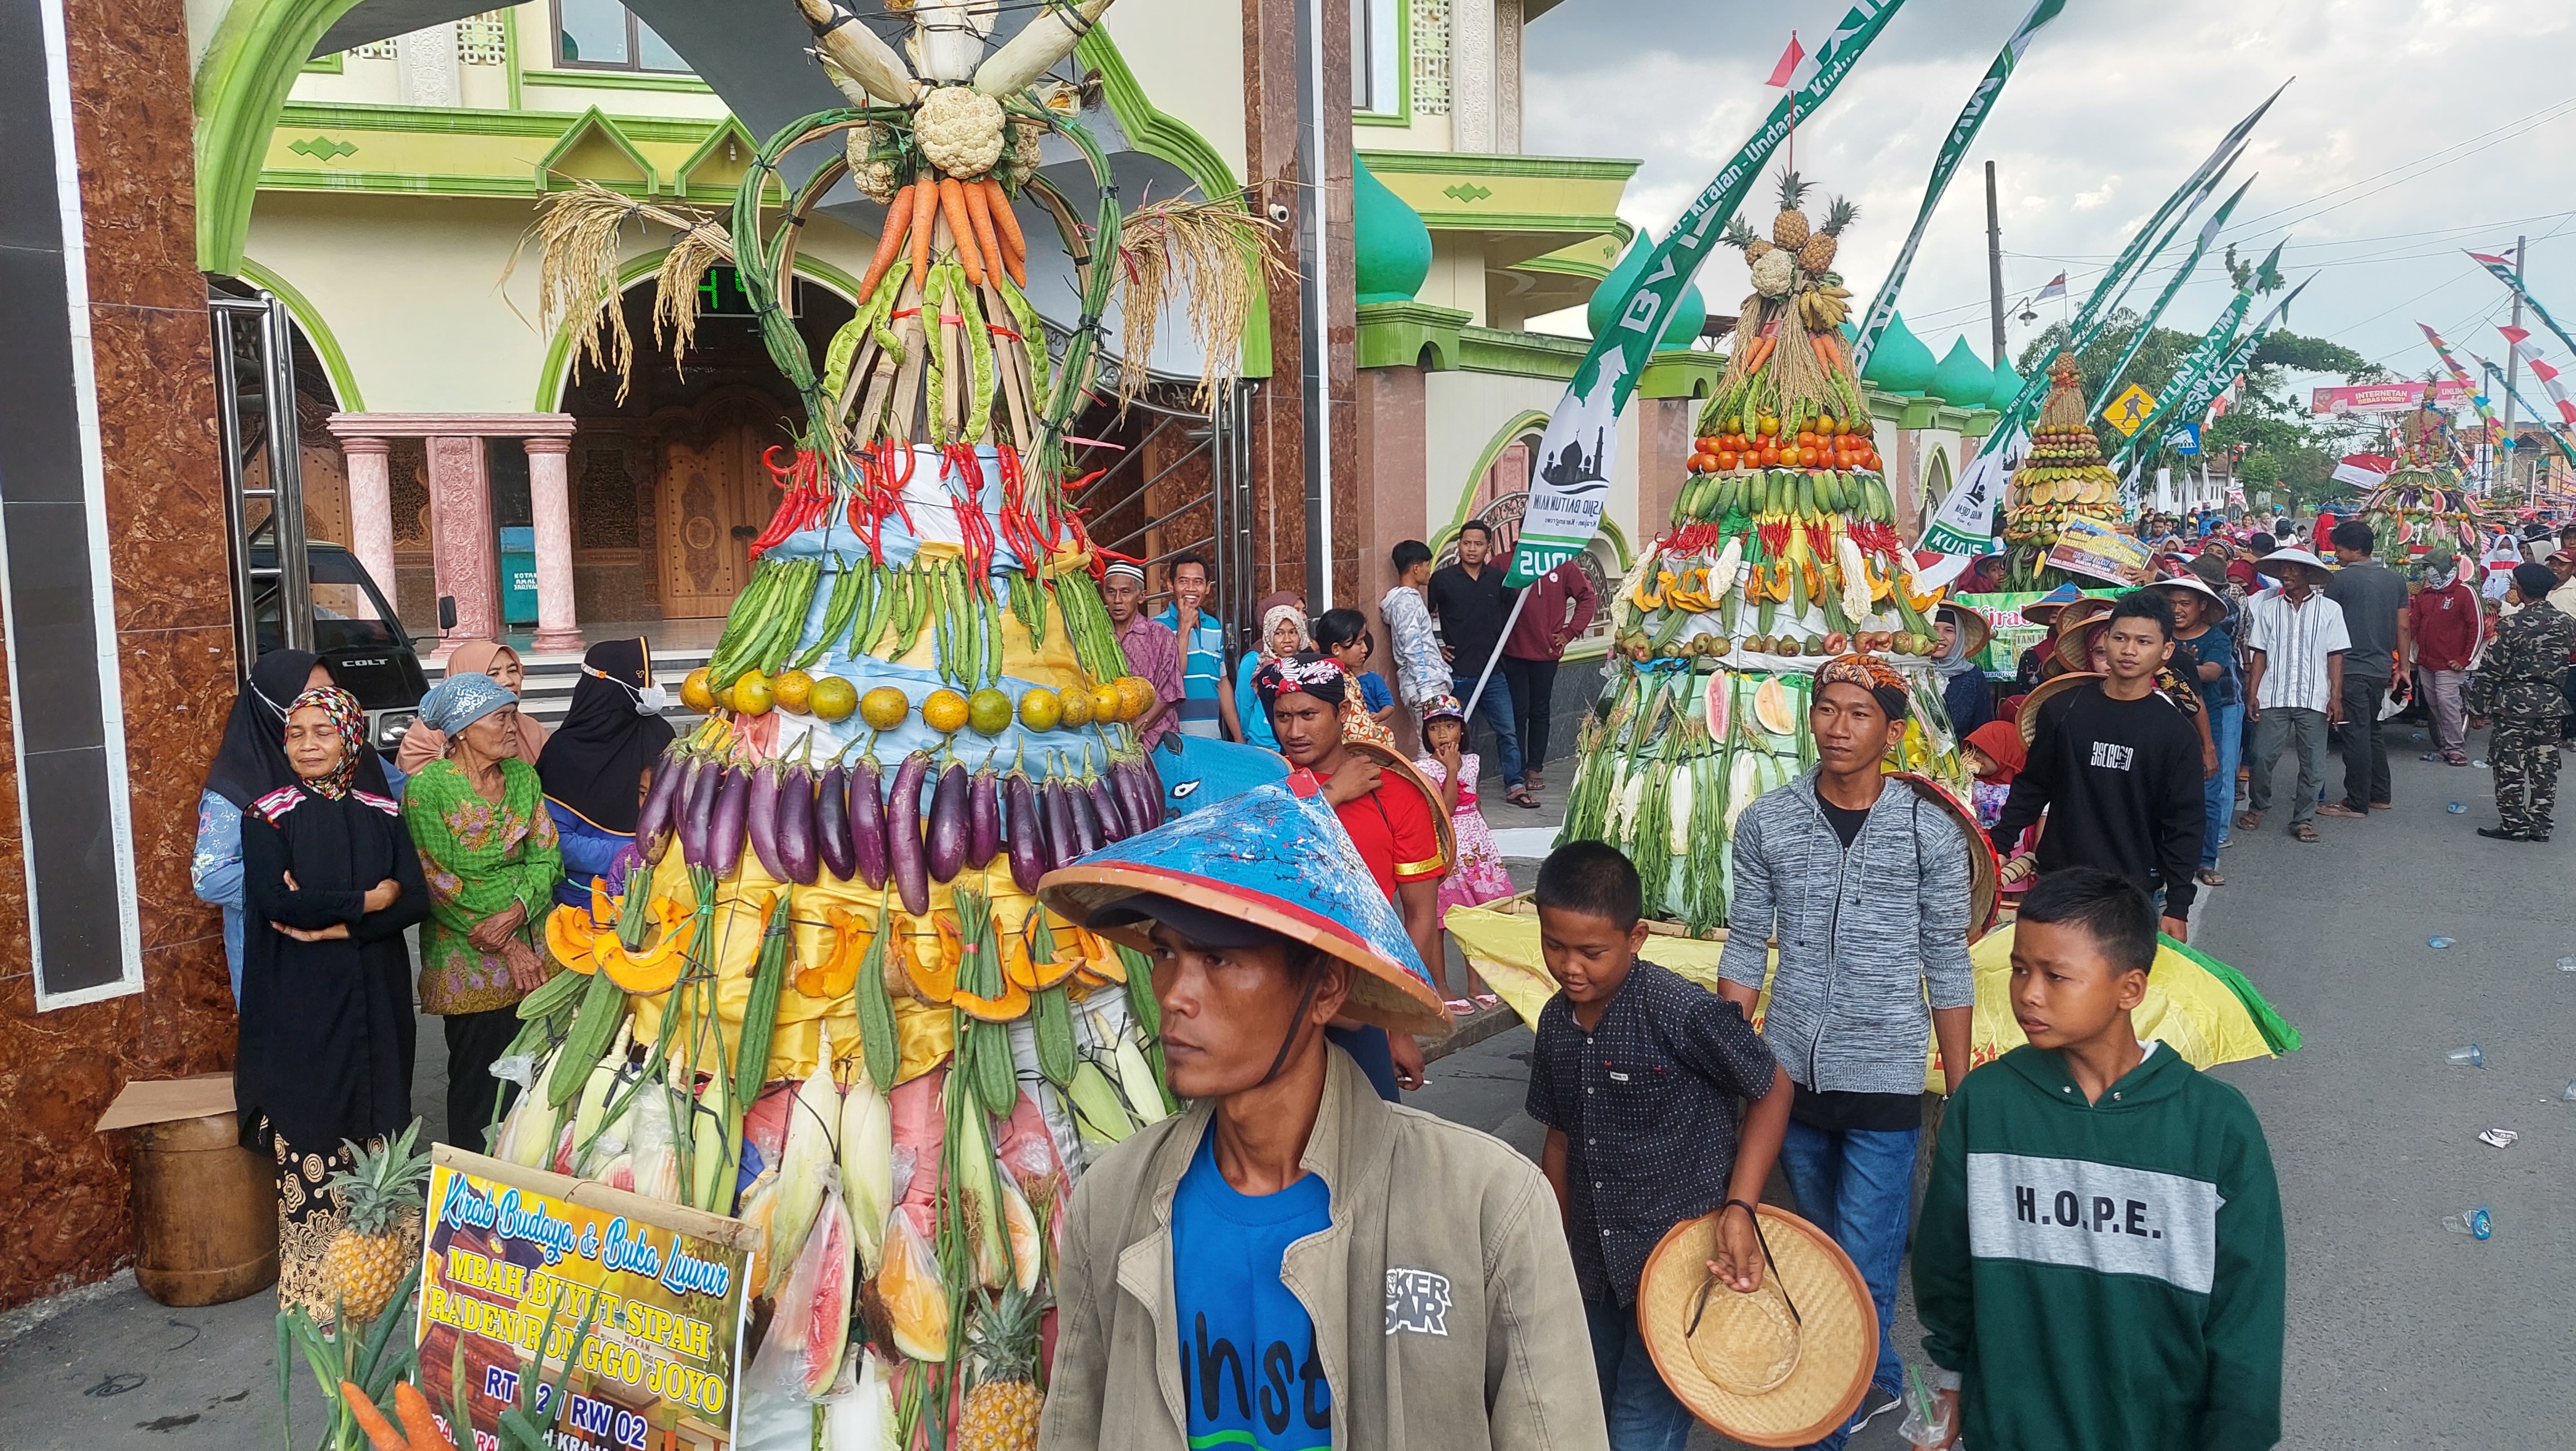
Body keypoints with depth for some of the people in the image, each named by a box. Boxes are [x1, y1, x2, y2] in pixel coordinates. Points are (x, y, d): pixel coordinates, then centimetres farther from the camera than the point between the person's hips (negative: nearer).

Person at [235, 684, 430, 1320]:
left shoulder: (382, 814, 8)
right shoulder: (268, 816, 0)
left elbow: (416, 900, -3)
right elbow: (276, 901, -15)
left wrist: (337, 926, -14)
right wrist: (366, 901, -10)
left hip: (376, 1000, 3)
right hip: (301, 1006, -3)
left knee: (375, 1131, 6)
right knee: (309, 1144, -2)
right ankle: (312, 1286, 7)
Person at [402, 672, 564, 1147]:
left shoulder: (524, 777, 8)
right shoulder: (427, 787, -8)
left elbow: (548, 858, 4)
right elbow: (436, 881, -11)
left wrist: (516, 912, -17)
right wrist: (508, 948, -13)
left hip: (534, 949, 4)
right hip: (468, 961, -4)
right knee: (477, 1083, 2)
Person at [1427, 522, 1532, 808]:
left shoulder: (1499, 578, 6)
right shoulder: (1442, 579, -2)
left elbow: (1511, 612, 21)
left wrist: (1500, 644, 11)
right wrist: (1434, 649, 0)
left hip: (1492, 670, 3)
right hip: (1458, 673, -2)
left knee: (1508, 731, 3)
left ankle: (1515, 786, 11)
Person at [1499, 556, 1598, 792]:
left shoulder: (1563, 564, 1)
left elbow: (1588, 597, 9)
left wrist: (1570, 632, 3)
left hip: (1547, 651, 2)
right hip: (1513, 651, -2)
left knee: (1540, 712, 10)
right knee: (1518, 711, 0)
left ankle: (1535, 769, 19)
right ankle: (1517, 772, 7)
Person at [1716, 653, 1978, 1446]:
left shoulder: (1929, 832, -6)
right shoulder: (1766, 822, -1)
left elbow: (1947, 969, 0)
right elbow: (1745, 951, 5)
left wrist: (1961, 1092, 1)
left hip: (1884, 1082, -3)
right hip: (1790, 1073, 3)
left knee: (1863, 1262, -2)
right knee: (1825, 1243, 18)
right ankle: (1879, 1379, 39)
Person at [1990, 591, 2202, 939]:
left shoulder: (2177, 733, -2)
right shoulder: (2063, 710, 1)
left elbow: (2183, 825, -1)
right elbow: (2032, 786, 11)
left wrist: (2178, 907, -4)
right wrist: (2000, 845, 6)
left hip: (2135, 893, -1)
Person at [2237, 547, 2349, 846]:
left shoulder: (2329, 609, 4)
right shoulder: (2268, 607, 8)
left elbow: (2335, 656, 2)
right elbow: (2259, 654, 8)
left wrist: (2336, 697, -5)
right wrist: (2252, 694, 1)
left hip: (2314, 698, -1)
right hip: (2272, 697, 1)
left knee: (2313, 764, 1)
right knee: (2262, 757, -2)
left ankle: (2303, 818, 13)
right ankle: (2257, 806, 20)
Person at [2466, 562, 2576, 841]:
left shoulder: (2512, 625, -12)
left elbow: (2491, 670, -10)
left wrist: (2478, 708, -4)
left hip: (2514, 702, -5)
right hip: (2549, 702, 5)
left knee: (2510, 766, 1)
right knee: (2544, 766, 9)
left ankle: (2514, 824, 2)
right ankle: (2539, 824, 13)